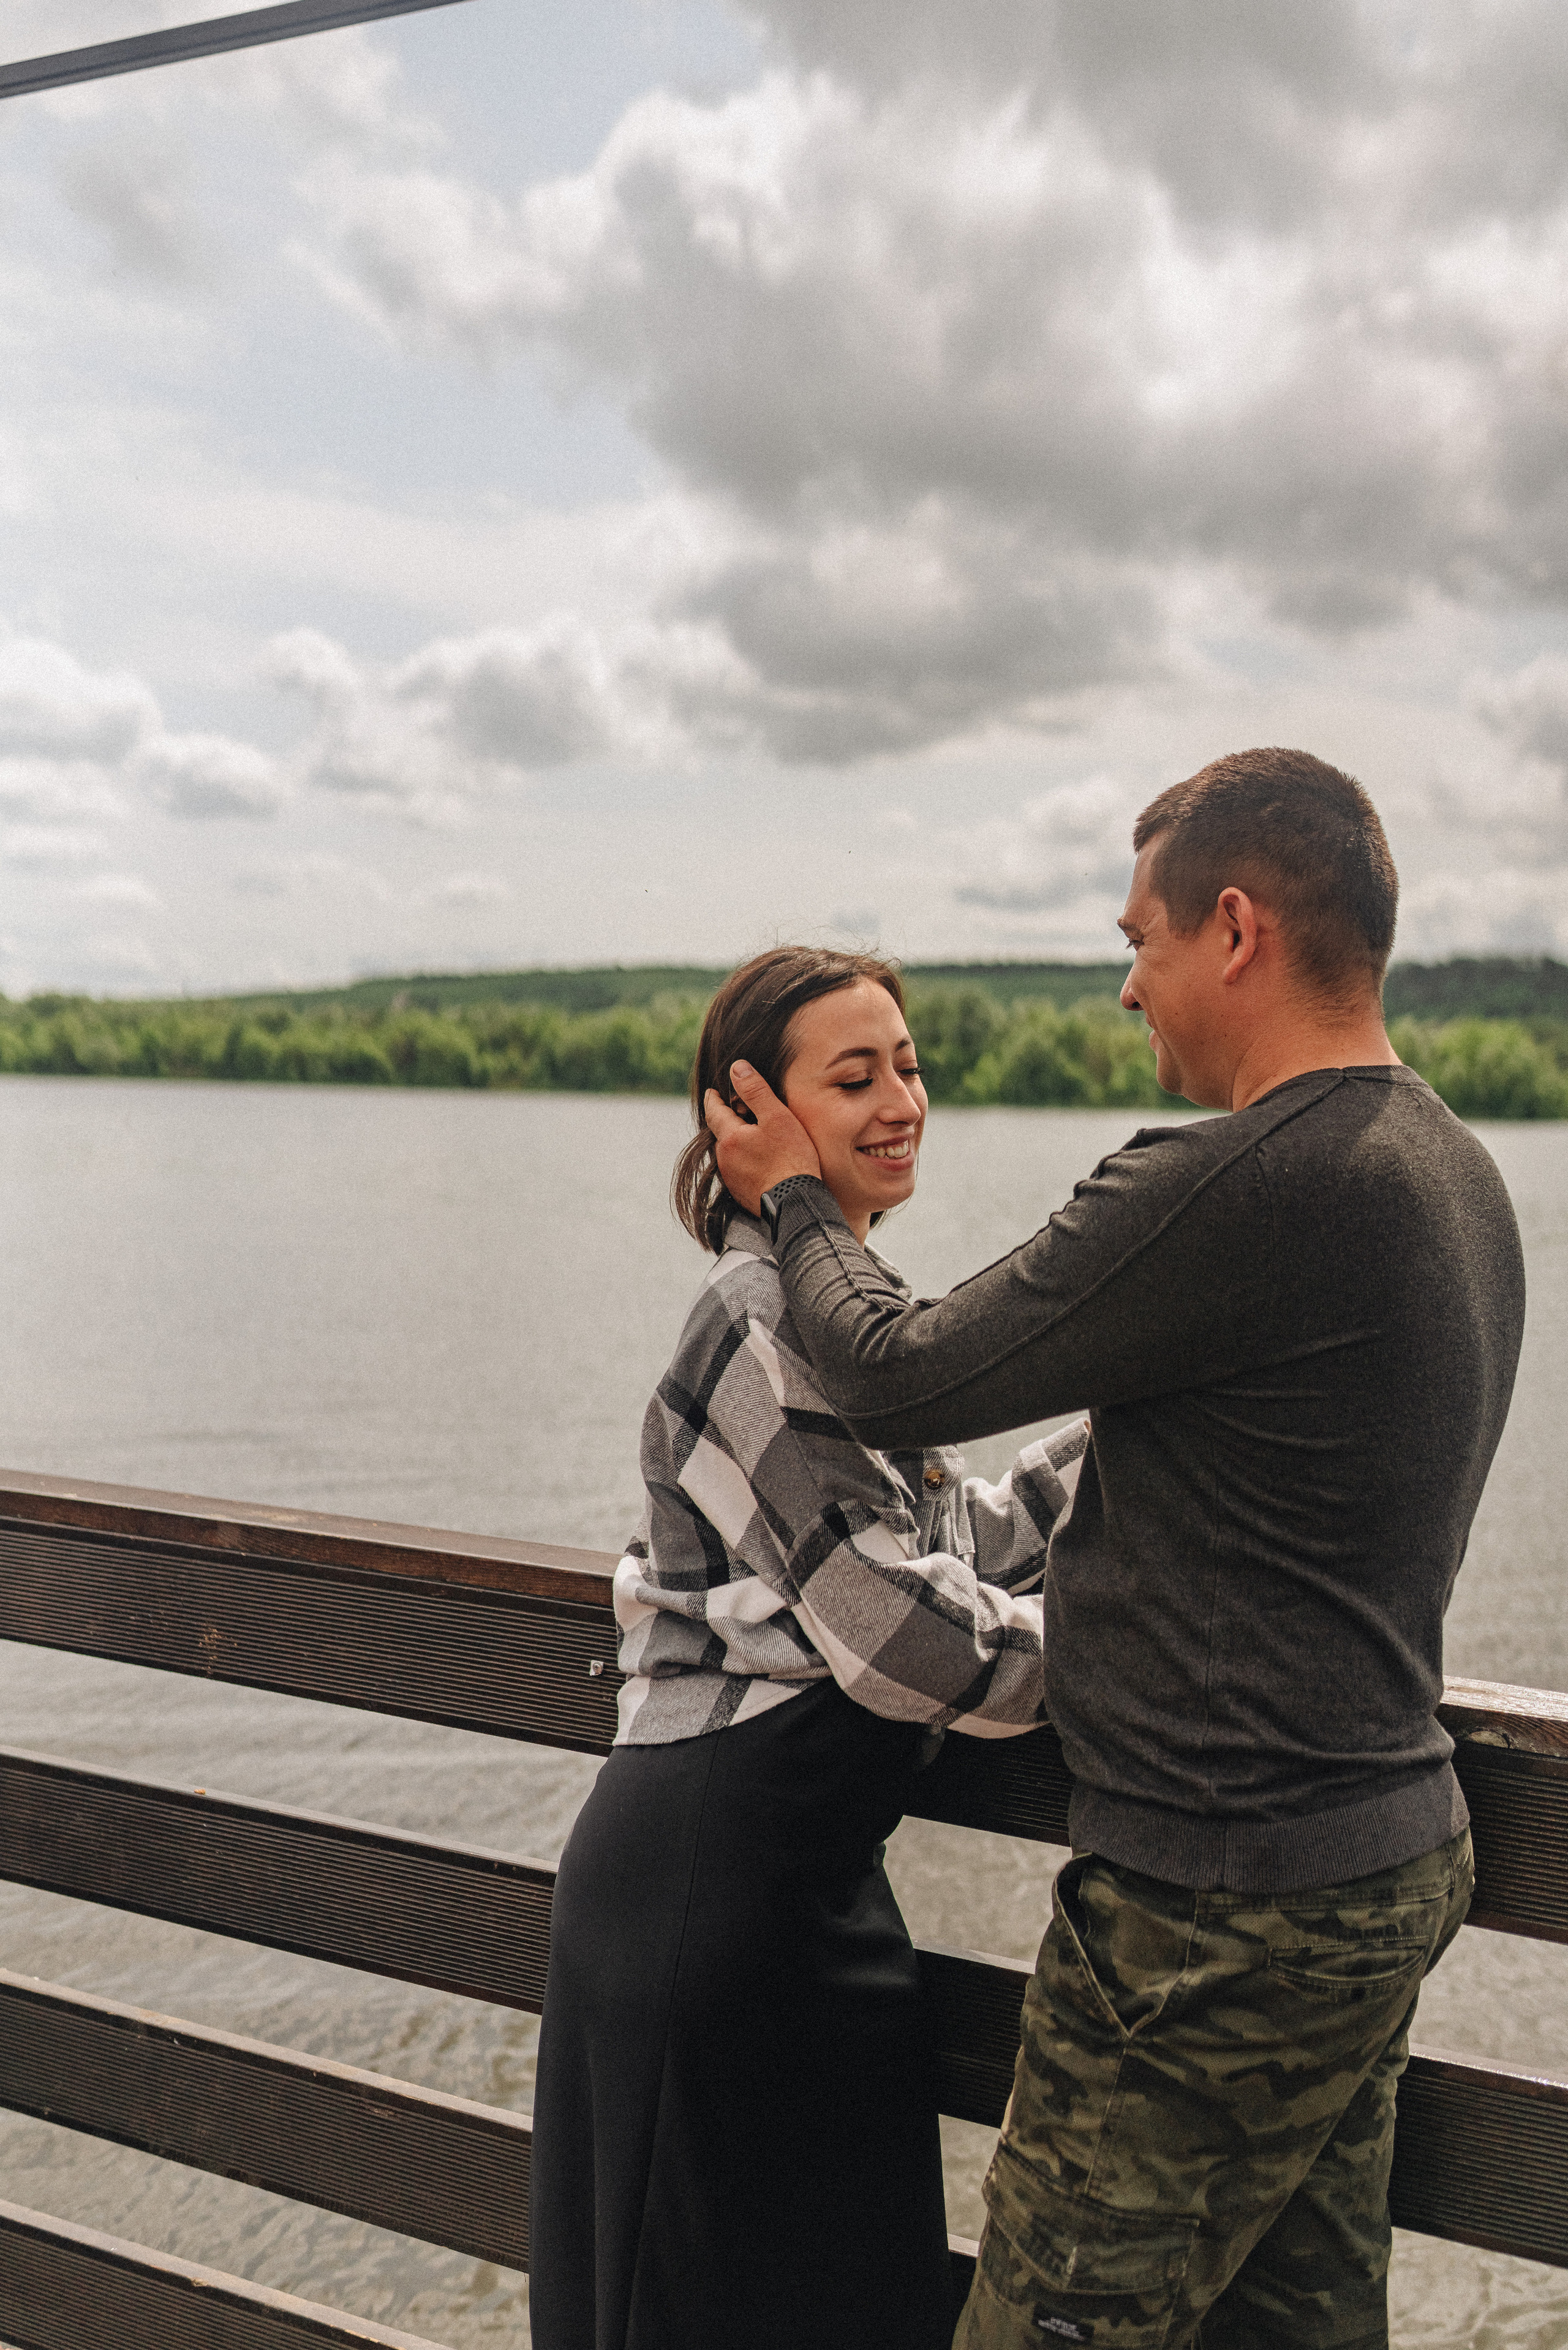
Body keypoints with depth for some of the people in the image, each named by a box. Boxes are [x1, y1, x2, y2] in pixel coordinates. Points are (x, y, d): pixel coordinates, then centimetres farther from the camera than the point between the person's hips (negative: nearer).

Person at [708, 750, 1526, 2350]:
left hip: (1223, 1908, -10)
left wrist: (795, 1201, 4)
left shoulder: (1231, 1184, -24)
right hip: (1394, 1854, 10)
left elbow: (900, 1383, -14)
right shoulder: (1451, 1171, 8)